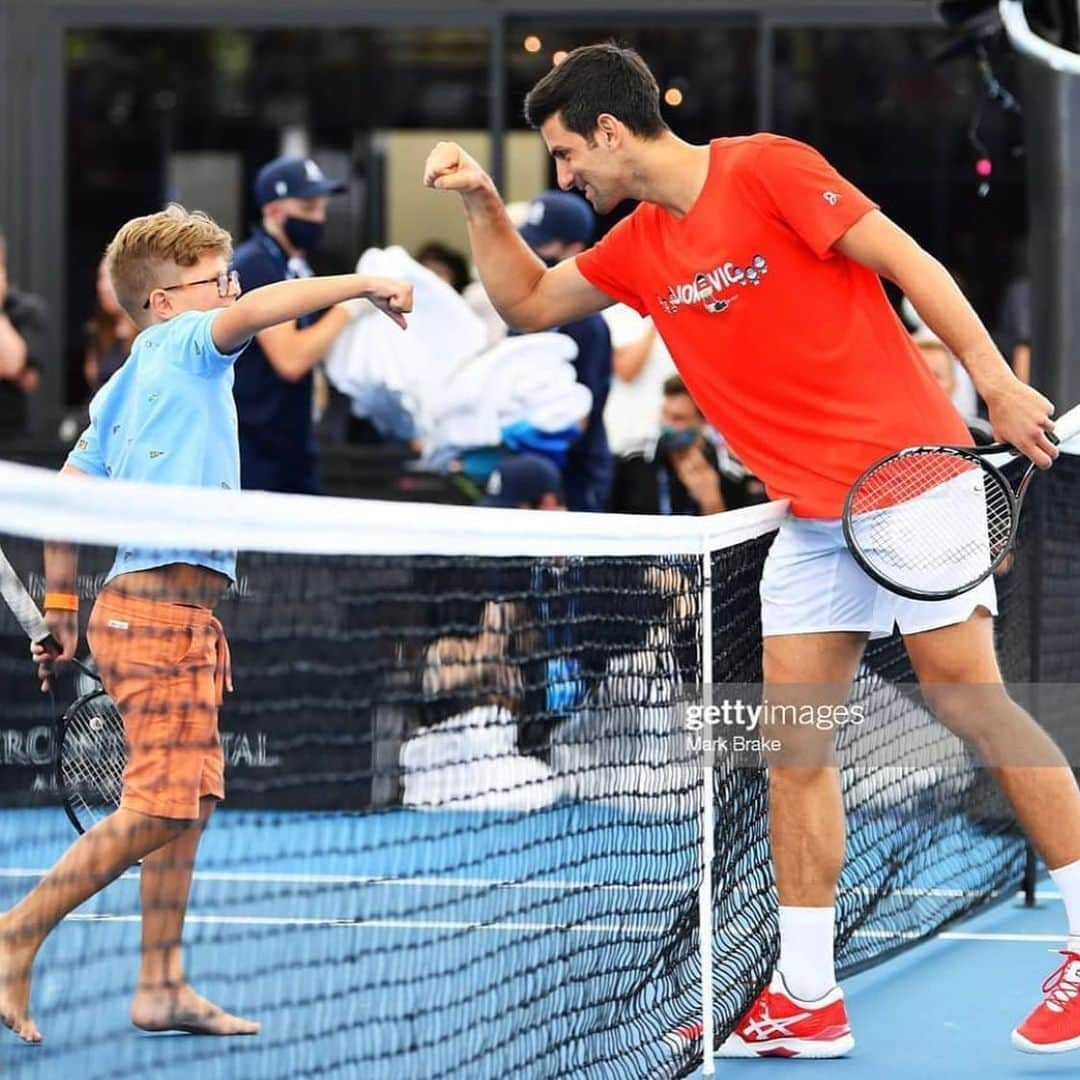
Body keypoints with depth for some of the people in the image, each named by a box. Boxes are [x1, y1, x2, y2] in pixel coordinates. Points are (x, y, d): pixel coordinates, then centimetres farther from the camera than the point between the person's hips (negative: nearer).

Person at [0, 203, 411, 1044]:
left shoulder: (120, 390, 18)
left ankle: (162, 987, 11)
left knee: (190, 804, 10)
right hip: (158, 611, -10)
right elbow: (252, 312, -24)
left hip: (180, 619, 10)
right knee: (157, 810, -10)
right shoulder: (184, 342, -4)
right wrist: (360, 283, -24)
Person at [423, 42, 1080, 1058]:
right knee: (793, 744, 3)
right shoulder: (637, 248, 12)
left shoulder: (766, 169, -10)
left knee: (965, 693, -11)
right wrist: (481, 203, 9)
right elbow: (528, 300, 25)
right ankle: (806, 1000, 6)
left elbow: (906, 259, -12)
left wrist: (997, 382, -18)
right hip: (810, 516, 8)